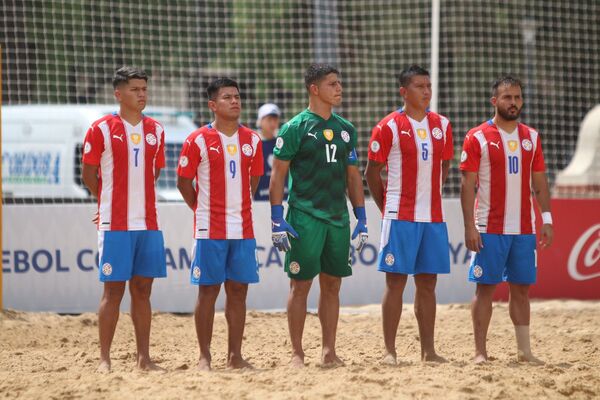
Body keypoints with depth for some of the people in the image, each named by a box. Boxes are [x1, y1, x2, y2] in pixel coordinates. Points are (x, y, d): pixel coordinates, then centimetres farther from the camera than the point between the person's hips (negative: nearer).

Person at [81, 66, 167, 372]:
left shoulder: (155, 130, 10)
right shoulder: (101, 129, -4)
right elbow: (88, 175, 2)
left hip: (149, 223, 4)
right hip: (115, 224, -4)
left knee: (143, 289, 7)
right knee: (113, 289, -4)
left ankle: (144, 357, 11)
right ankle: (104, 358, 1)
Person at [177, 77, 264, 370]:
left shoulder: (252, 141, 7)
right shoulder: (199, 140, -5)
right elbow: (184, 182, 0)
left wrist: (239, 208, 12)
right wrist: (202, 210, 4)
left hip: (243, 229, 4)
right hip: (210, 230, -4)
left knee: (238, 290, 5)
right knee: (208, 289, -1)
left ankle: (235, 355, 11)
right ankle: (204, 356, 4)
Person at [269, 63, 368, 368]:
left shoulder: (345, 129, 13)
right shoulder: (295, 128, -5)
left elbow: (353, 176, 17)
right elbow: (278, 174, -6)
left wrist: (361, 219, 12)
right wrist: (277, 220, -12)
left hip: (338, 218, 6)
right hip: (304, 216, -6)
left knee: (332, 285, 7)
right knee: (301, 285, -2)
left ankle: (329, 352, 13)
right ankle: (297, 353, 3)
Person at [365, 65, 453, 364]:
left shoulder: (441, 125, 10)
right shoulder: (389, 127, -5)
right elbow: (371, 172, 0)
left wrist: (430, 194, 14)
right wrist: (387, 207, 4)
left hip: (434, 216, 5)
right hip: (401, 217, -5)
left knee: (427, 283, 7)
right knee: (396, 281, -4)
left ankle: (428, 350, 11)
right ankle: (389, 351, -2)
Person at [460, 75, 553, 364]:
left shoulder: (531, 137, 11)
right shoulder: (478, 138, -4)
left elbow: (539, 182, 14)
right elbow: (468, 184, -6)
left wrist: (547, 219, 5)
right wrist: (470, 227, -12)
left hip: (524, 229, 4)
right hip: (489, 229, -4)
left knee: (521, 287, 7)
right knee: (485, 287, -2)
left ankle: (524, 350, 13)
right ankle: (480, 352, 2)